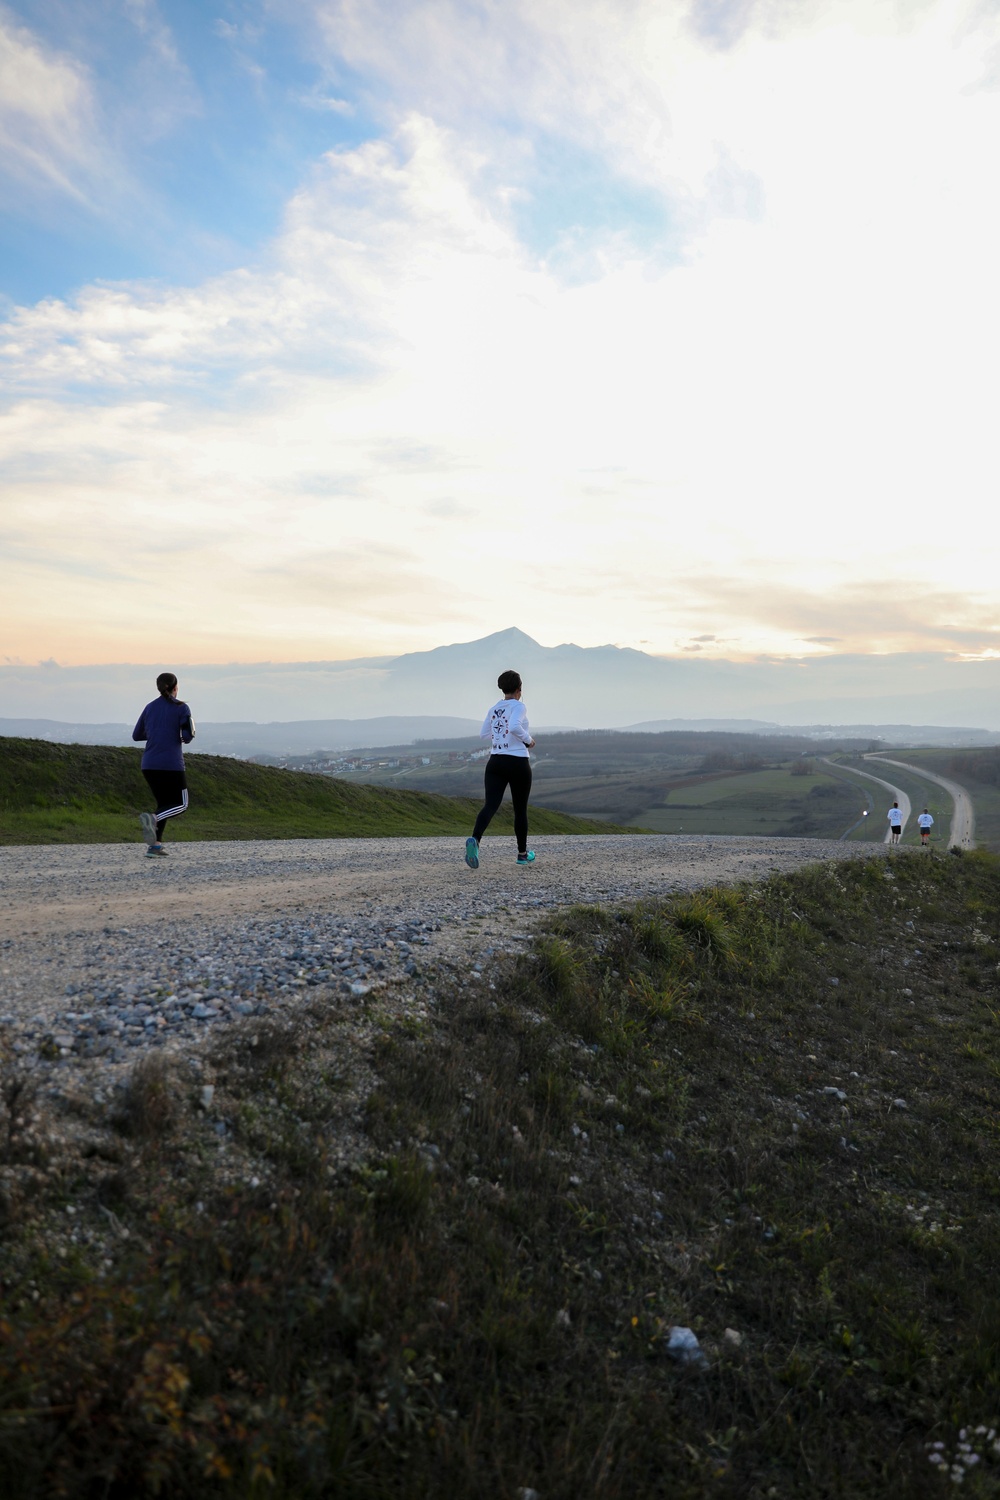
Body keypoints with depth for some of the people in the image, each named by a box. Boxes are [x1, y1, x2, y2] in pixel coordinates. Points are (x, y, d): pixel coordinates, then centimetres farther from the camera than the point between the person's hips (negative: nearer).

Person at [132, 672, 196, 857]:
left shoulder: (150, 707, 11)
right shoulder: (181, 708, -4)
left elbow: (136, 735, 15)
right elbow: (187, 737, -11)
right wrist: (184, 737, 12)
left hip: (149, 765, 5)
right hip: (171, 764, -5)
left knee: (164, 803, 18)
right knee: (181, 805, 6)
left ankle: (155, 845, 4)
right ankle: (152, 819, -24)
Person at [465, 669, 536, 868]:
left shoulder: (494, 709, 12)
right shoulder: (518, 706, -7)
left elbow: (483, 734, 18)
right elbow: (514, 727, -25)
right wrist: (528, 740, -9)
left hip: (495, 762, 5)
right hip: (518, 763, -5)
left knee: (490, 805, -7)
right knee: (520, 809, 10)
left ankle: (474, 840, -33)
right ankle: (522, 853, 22)